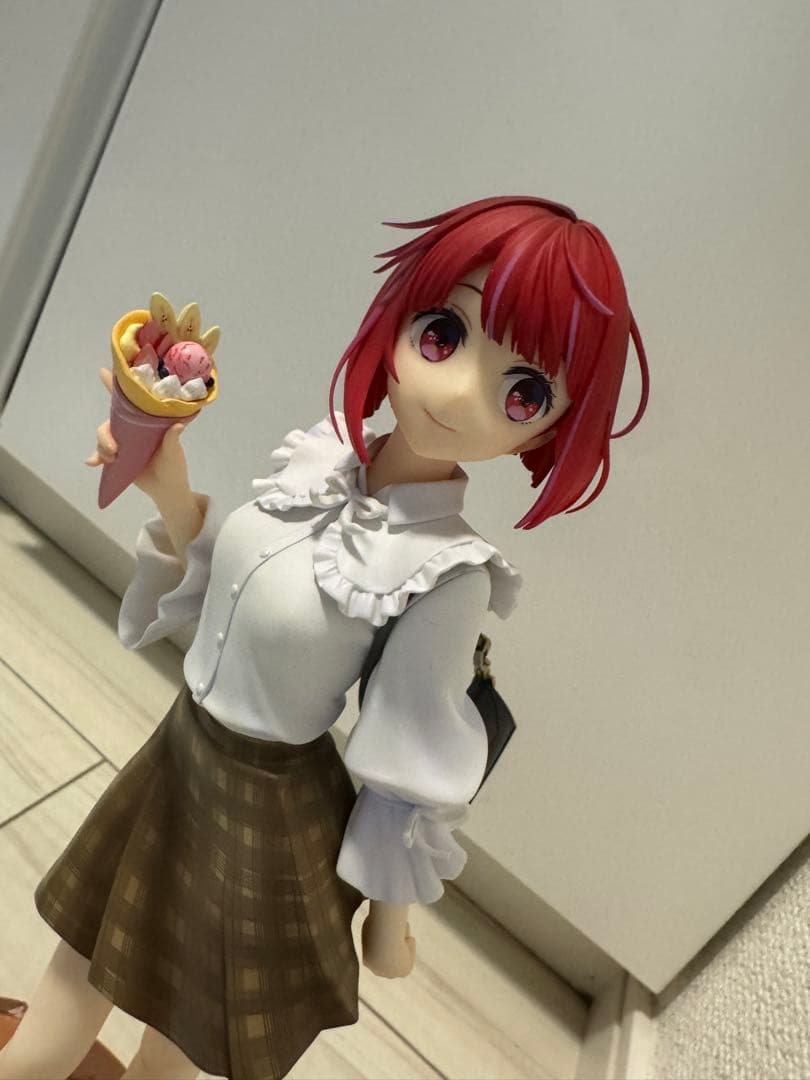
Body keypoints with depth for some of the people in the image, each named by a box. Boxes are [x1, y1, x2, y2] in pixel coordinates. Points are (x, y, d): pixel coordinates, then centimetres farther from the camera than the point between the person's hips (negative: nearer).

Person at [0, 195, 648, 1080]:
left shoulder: (447, 575, -29)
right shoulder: (317, 459, -13)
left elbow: (412, 772, -17)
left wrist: (391, 920, -3)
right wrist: (169, 489, -13)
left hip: (267, 809, -5)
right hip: (176, 751, 6)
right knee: (81, 972, 31)